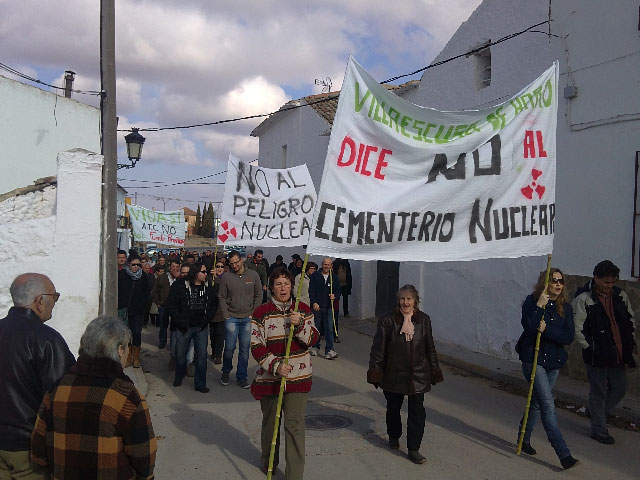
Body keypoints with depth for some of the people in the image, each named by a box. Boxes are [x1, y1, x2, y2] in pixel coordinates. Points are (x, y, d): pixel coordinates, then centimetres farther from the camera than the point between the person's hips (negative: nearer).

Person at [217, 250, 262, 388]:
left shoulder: (253, 275, 3)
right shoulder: (226, 277, -2)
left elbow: (258, 295, 7)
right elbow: (221, 297, 1)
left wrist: (253, 313, 1)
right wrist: (225, 315, -5)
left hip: (248, 319, 1)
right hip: (231, 318, -1)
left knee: (245, 349, 5)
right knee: (229, 347, 0)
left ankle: (242, 377, 17)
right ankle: (226, 372, 25)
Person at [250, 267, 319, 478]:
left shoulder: (303, 309, 3)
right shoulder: (262, 312, -5)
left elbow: (313, 339, 1)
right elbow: (256, 346, -7)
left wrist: (300, 324, -18)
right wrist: (275, 366, -20)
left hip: (298, 376, 0)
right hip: (270, 376, 0)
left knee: (295, 424, -4)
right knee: (270, 421, 16)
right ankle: (268, 462, 39)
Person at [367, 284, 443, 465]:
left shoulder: (424, 320, 0)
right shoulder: (388, 320, -10)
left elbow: (430, 348, 10)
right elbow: (378, 348, -7)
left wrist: (434, 371, 11)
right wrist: (375, 372, -9)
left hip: (418, 375, 1)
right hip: (393, 374, -1)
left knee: (417, 412, -2)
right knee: (393, 408, 17)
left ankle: (413, 449, 8)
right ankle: (394, 436, 42)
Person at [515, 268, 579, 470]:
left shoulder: (565, 307, 2)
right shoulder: (531, 301, -9)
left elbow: (568, 337, -7)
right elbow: (529, 327, -23)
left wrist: (547, 330, -20)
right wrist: (540, 306, -26)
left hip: (554, 361, 5)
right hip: (533, 358, -5)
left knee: (537, 403, 17)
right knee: (548, 405, -10)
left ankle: (524, 439, 36)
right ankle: (564, 454, -11)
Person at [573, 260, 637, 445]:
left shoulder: (620, 295, 4)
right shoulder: (583, 298, -13)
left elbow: (631, 319, 18)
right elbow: (578, 329, -12)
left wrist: (630, 343, 12)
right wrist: (591, 349, -13)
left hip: (619, 354, 6)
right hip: (597, 356, -6)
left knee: (619, 388, 13)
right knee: (599, 392, 4)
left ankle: (598, 413, 38)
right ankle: (599, 430, 18)